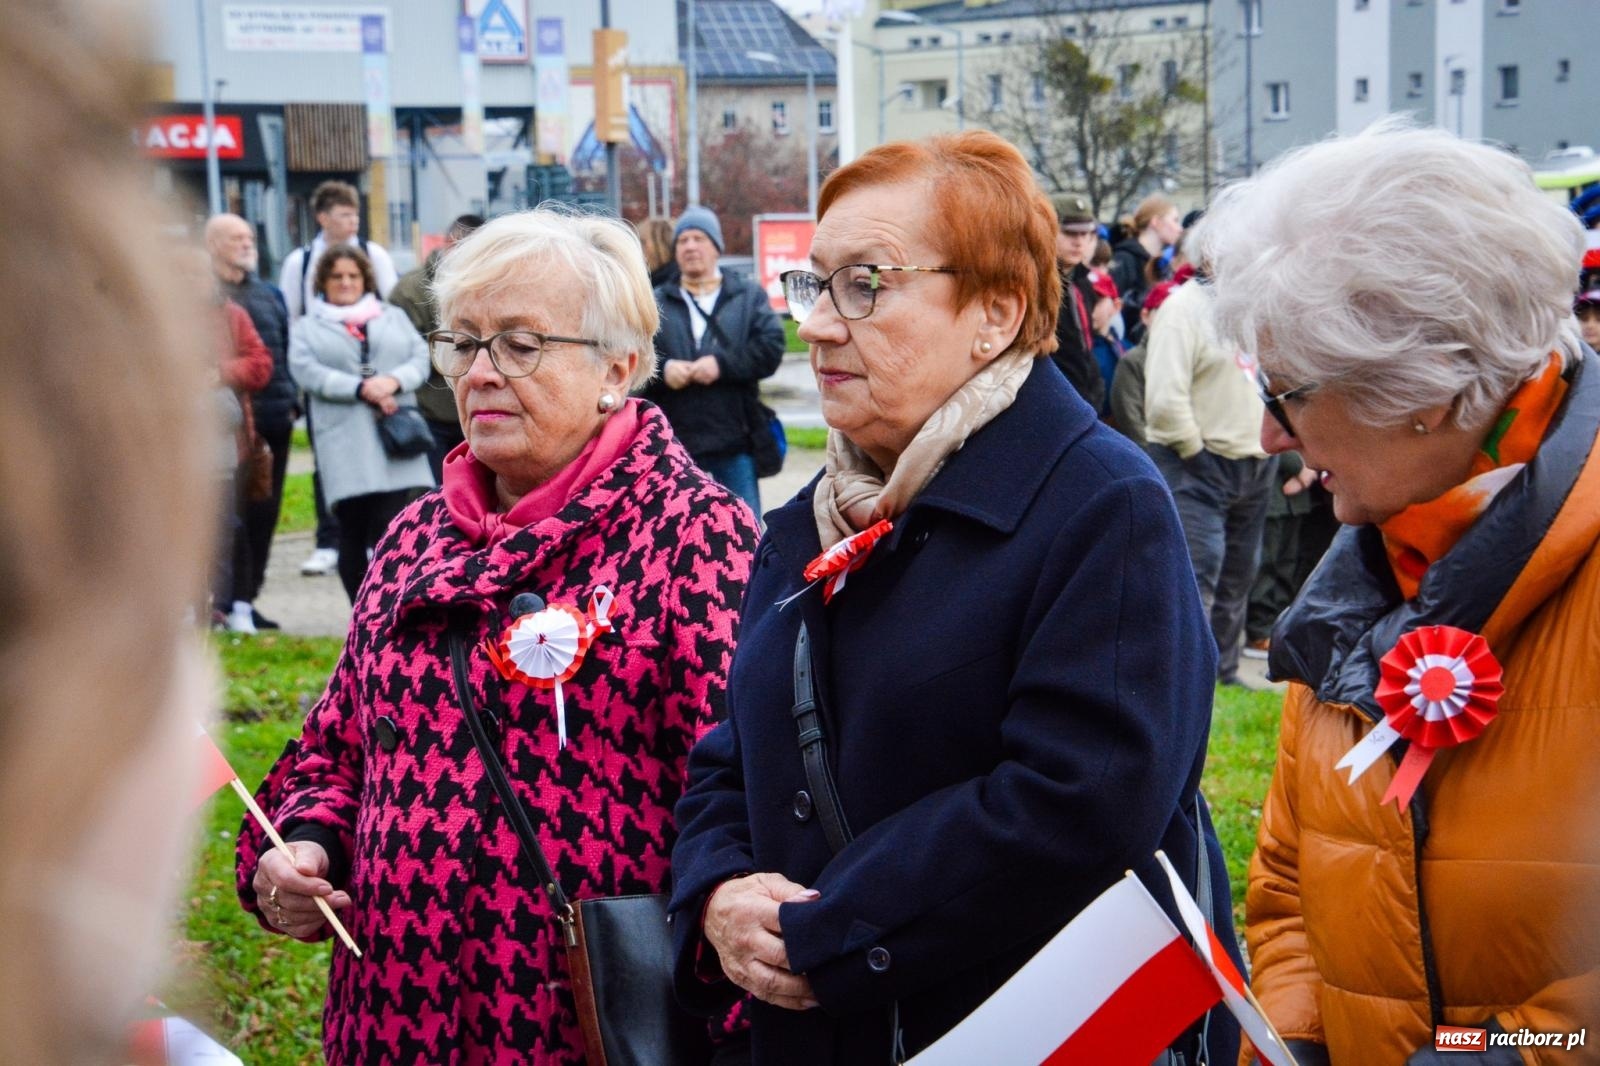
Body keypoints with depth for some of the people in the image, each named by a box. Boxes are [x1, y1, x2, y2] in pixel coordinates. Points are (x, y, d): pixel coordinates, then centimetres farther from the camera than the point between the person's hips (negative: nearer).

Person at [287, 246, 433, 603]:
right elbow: (307, 372, -3)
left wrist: (394, 381, -13)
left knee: (391, 527, -11)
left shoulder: (394, 318, 22)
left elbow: (420, 357, 9)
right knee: (353, 530, 0)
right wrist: (361, 389, -15)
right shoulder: (307, 329, 14)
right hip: (344, 445, -1)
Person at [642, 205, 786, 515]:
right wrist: (661, 370, -18)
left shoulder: (748, 296, 8)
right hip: (675, 441, 1)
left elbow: (770, 347, -5)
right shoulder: (656, 303, 9)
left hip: (735, 441, -1)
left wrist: (723, 364, -17)